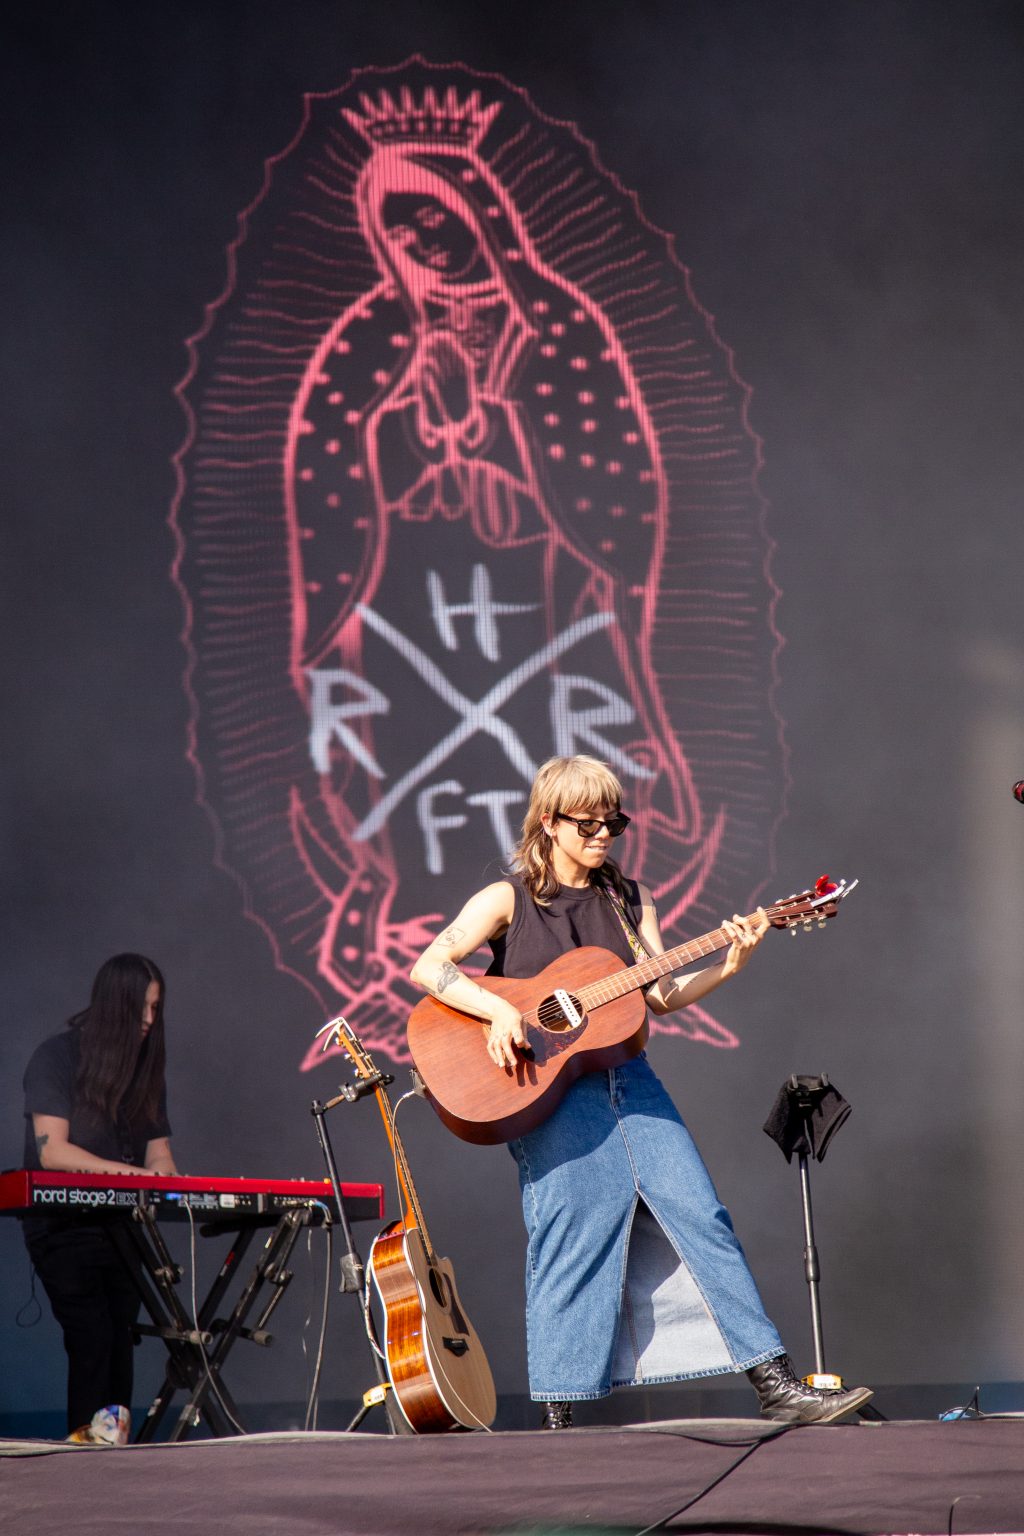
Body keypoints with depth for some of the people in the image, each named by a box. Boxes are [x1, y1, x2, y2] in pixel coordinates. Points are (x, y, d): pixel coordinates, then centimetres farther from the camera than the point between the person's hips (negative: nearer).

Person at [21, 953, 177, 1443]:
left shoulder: (146, 1066, 12)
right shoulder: (57, 1057, -7)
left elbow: (158, 1152, 13)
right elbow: (51, 1150, -15)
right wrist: (129, 1172, -25)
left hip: (122, 1226, 5)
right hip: (65, 1225, -5)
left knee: (120, 1339, -3)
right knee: (93, 1339, -18)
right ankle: (86, 1442, -17)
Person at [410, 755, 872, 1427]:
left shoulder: (629, 900, 14)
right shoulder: (509, 899, 1)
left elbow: (662, 994, 7)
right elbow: (429, 967, -9)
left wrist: (726, 967, -9)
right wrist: (499, 1010, -23)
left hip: (627, 1078, 5)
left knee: (701, 1216, -2)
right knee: (575, 1231, -9)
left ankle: (778, 1386, -2)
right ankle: (558, 1419, 0)